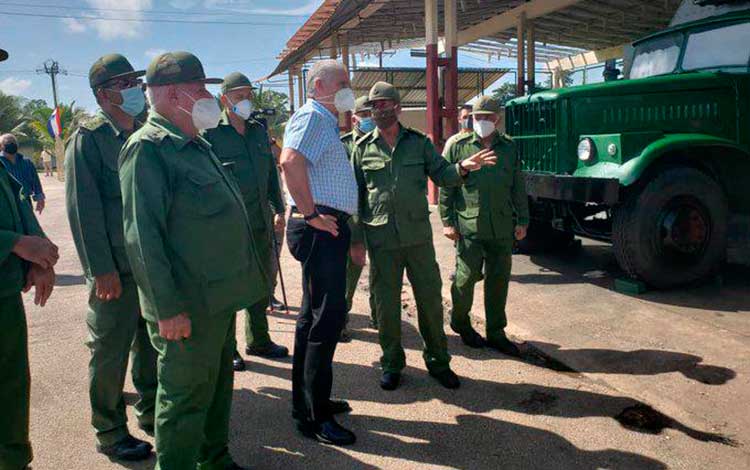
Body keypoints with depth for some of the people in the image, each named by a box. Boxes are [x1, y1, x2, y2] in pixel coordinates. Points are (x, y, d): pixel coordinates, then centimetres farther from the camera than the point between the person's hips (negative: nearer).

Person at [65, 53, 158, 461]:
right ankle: (109, 433, 21)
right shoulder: (87, 138, -9)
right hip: (115, 268, -6)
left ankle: (151, 414, 34)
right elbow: (83, 208, -14)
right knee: (109, 351, 5)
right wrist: (101, 269, -17)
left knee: (152, 342, 17)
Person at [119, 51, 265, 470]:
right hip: (188, 308, -9)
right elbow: (143, 236, -21)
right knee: (187, 397, 4)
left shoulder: (196, 144, 15)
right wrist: (167, 309, -22)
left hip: (219, 296, 10)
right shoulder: (148, 148, -15)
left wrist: (239, 282, 22)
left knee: (219, 385, 21)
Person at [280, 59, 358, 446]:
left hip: (329, 229, 11)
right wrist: (311, 214, -25)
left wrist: (349, 236, 25)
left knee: (315, 317, 16)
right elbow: (290, 161, -30)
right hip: (319, 230, -11)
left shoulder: (326, 123, 23)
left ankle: (306, 401, 29)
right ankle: (314, 416, 4)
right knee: (327, 319, -7)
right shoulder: (311, 117, -10)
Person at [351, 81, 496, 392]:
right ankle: (392, 364, 24)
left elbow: (441, 175, 4)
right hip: (380, 239, -1)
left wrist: (462, 168, -19)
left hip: (418, 235, 1)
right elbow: (355, 194, 6)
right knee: (386, 304, 7)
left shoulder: (419, 142, 8)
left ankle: (437, 360, 25)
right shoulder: (363, 147, 5)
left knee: (430, 299, 7)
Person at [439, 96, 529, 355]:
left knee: (499, 280, 8)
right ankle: (460, 322, 27)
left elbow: (518, 187, 14)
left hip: (502, 227, 3)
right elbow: (445, 186, 1)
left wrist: (522, 220, 10)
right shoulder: (458, 145, 2)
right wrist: (447, 221, -4)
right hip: (468, 227, -3)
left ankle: (496, 333, 22)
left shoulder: (509, 147, 11)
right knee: (466, 277, 1)